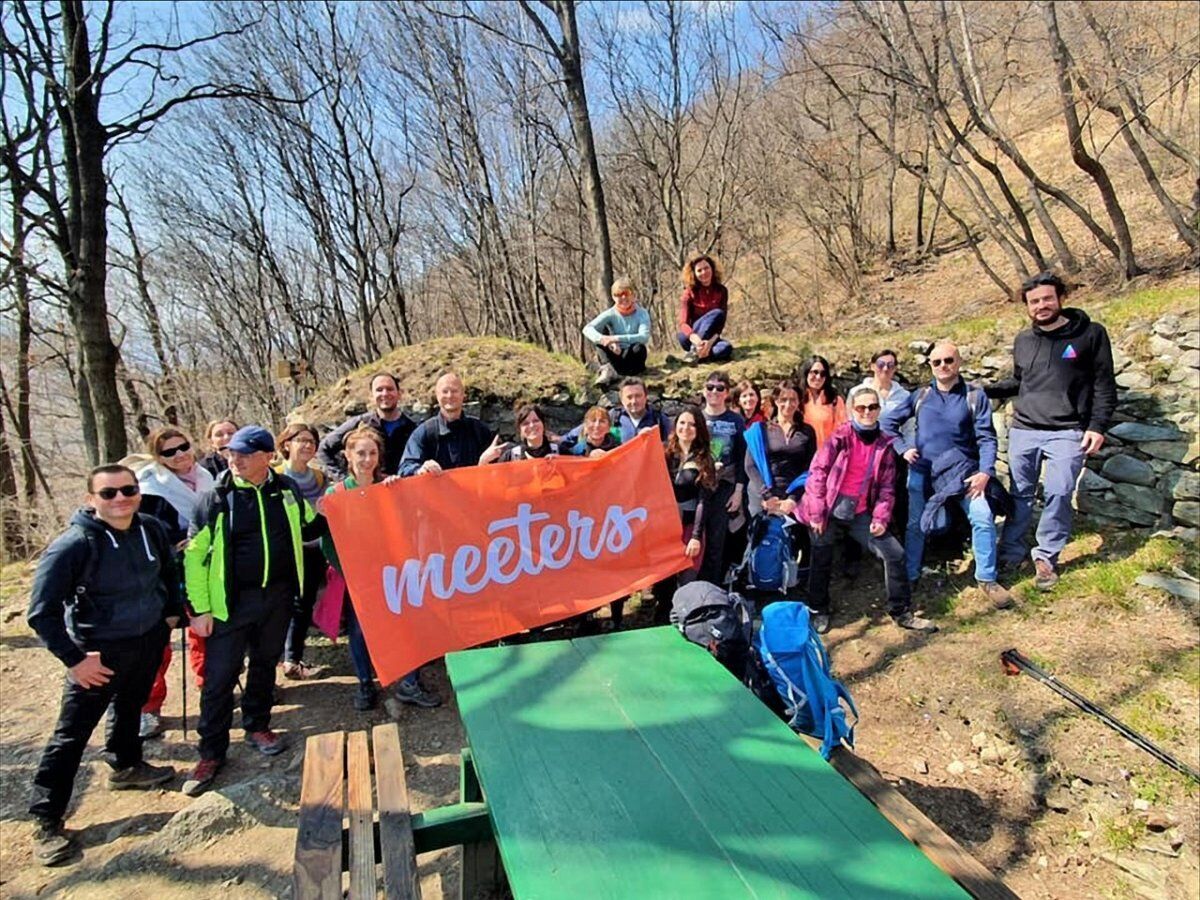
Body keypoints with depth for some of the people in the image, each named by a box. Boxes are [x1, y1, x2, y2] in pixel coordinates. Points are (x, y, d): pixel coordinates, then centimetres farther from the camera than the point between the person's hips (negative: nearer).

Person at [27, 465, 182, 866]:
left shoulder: (152, 530, -8)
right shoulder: (73, 545, -23)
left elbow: (170, 572, 14)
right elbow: (41, 612, -18)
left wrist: (172, 611, 11)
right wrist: (73, 659, -19)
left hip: (149, 641, 5)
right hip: (99, 652, -5)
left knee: (130, 708, 26)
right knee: (71, 734, 3)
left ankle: (126, 766, 49)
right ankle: (46, 820, 19)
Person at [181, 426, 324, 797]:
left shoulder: (287, 490, 0)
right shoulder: (216, 498, -8)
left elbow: (308, 527, 16)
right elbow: (195, 554, -6)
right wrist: (199, 608, -8)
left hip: (278, 596, 3)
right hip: (232, 600, -3)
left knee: (265, 664, 18)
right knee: (219, 676, 3)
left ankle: (257, 726, 38)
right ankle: (211, 752, 18)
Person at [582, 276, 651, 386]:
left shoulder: (642, 313, -10)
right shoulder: (611, 314, -6)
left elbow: (644, 337, -29)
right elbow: (587, 329, -20)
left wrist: (617, 338, -37)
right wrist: (604, 339, -39)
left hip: (633, 358, -2)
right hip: (615, 357, 2)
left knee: (639, 347, -35)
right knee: (602, 331, -19)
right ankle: (608, 369, -37)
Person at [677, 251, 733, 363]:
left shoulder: (721, 290, -2)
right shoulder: (689, 293, -7)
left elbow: (721, 322, -11)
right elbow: (683, 323, -18)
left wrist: (710, 341, -30)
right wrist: (694, 337, -42)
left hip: (709, 337, 2)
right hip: (689, 338, -2)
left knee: (726, 348, -34)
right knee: (717, 313, -29)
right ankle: (695, 350, -29)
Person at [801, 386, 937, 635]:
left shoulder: (884, 444, 3)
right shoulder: (840, 436, -9)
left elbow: (887, 486, 7)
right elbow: (817, 472, -11)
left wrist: (880, 517, -4)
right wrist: (816, 513, -14)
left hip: (860, 513, 4)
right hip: (829, 511, -4)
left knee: (894, 554, 0)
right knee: (822, 561, 7)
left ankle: (902, 612, 17)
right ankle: (818, 611, 30)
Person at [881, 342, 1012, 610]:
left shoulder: (974, 396, 1)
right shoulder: (920, 396, 6)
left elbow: (986, 437, -3)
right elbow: (888, 423, 12)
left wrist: (986, 471, -14)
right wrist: (903, 448, 0)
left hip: (963, 470, -1)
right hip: (922, 471, 1)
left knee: (983, 519, -12)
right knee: (915, 525, 6)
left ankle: (987, 580, 4)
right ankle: (908, 578, 22)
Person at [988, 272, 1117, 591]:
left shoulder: (1091, 334, 0)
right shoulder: (1023, 340, 12)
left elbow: (1104, 385, 0)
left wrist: (1098, 426, -9)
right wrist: (986, 390, 10)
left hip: (1067, 433, -3)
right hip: (1023, 431, 3)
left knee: (1058, 495, -6)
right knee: (1019, 494, 7)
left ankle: (1046, 557, 9)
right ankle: (1010, 554, 17)